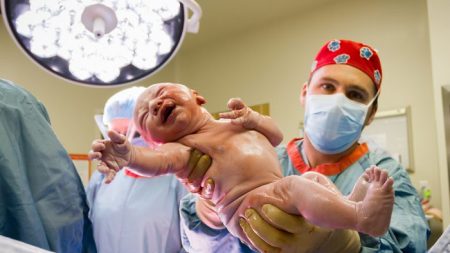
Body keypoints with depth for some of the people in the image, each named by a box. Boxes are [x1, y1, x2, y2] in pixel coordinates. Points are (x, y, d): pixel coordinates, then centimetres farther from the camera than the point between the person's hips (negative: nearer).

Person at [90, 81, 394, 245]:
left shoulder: (235, 121, 22)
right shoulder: (184, 145, 2)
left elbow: (275, 136, 28)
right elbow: (160, 160, -21)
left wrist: (252, 118, 8)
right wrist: (130, 155, -44)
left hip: (278, 195, 8)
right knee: (296, 185, -28)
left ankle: (348, 203, -4)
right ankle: (361, 216, -34)